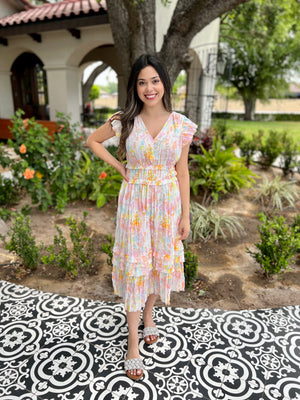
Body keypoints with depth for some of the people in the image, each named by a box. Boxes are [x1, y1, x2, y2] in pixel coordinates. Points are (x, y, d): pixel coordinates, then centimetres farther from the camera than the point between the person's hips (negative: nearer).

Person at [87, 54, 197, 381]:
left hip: (167, 201, 2)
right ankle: (133, 345, 20)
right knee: (135, 266, 4)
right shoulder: (125, 122, -5)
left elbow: (182, 172, 1)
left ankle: (148, 315, 42)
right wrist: (119, 167, 0)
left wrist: (185, 215, 0)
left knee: (160, 261, 14)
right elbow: (93, 140, 11)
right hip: (134, 201, -1)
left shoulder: (180, 125, -3)